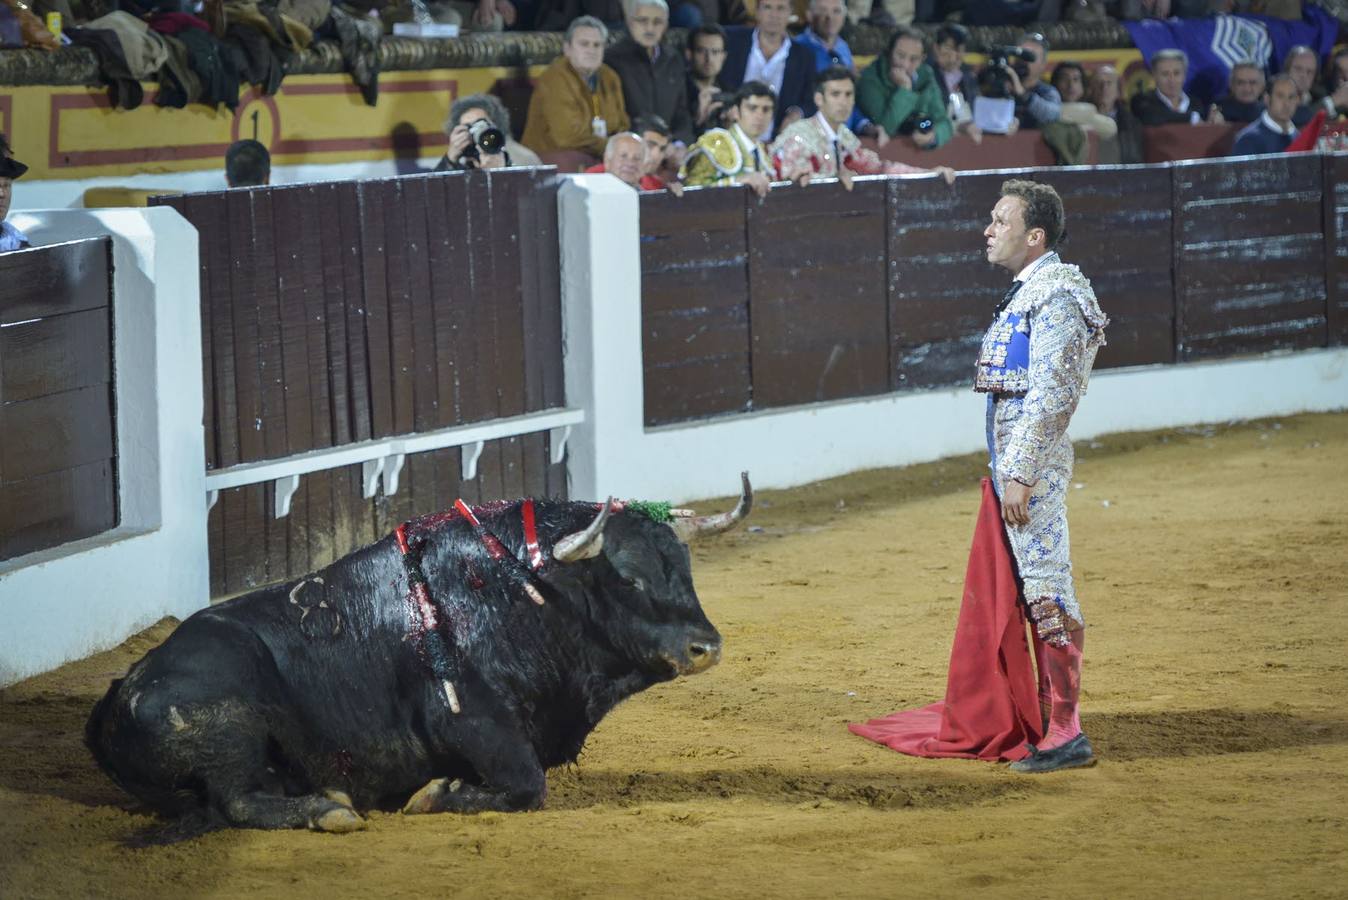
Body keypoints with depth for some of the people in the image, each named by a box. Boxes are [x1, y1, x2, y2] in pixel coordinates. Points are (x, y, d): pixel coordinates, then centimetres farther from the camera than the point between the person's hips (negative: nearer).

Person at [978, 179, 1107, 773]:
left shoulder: (1056, 295, -15)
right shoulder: (1026, 292, 16)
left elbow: (1047, 396, -21)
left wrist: (1019, 475, -22)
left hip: (1034, 455, -11)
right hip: (1013, 455, 11)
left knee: (1048, 589, -9)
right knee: (1034, 588, 16)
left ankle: (1066, 734, -8)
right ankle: (1046, 714, 25)